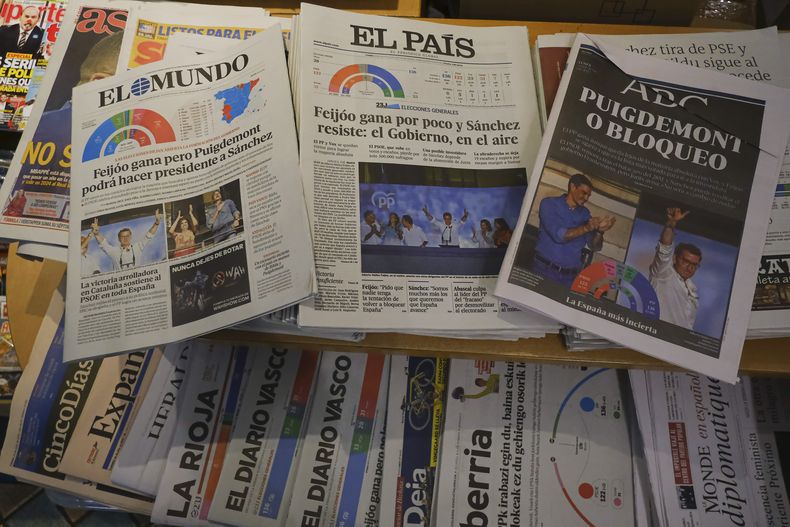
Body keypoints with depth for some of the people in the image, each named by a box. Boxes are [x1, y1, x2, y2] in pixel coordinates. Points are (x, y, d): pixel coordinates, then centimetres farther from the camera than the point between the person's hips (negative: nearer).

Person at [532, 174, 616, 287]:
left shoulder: (585, 214, 11)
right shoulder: (549, 203, -2)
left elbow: (595, 247, 4)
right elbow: (558, 235, -15)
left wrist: (599, 231, -15)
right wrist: (586, 228, -23)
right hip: (544, 269, -3)